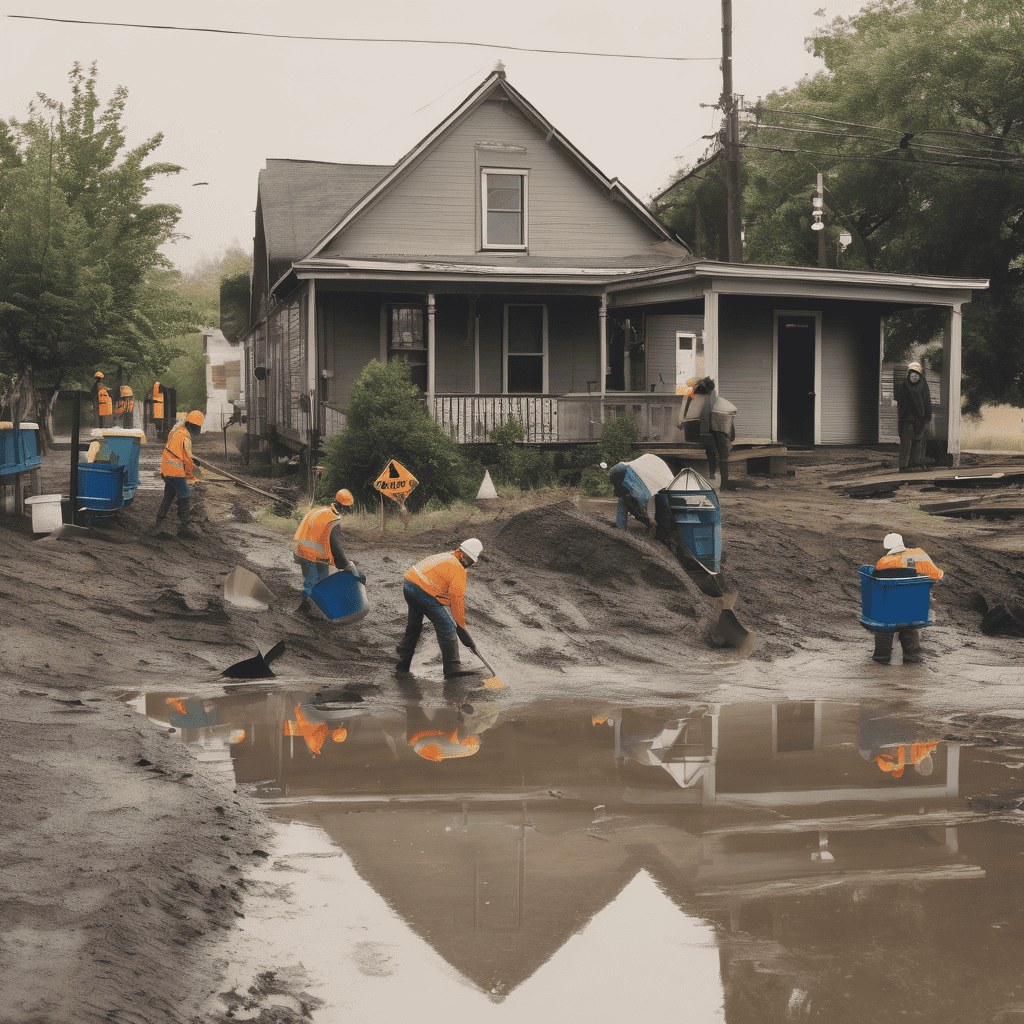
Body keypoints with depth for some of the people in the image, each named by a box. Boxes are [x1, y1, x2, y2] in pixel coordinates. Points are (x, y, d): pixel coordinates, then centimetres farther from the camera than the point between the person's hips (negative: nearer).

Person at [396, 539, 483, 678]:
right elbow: (457, 601, -6)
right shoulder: (458, 570, -7)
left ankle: (403, 663, 33)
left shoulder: (447, 556, 20)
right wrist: (461, 627, 1)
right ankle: (452, 667, 2)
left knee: (414, 626, 25)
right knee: (447, 628, -1)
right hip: (425, 592, -9)